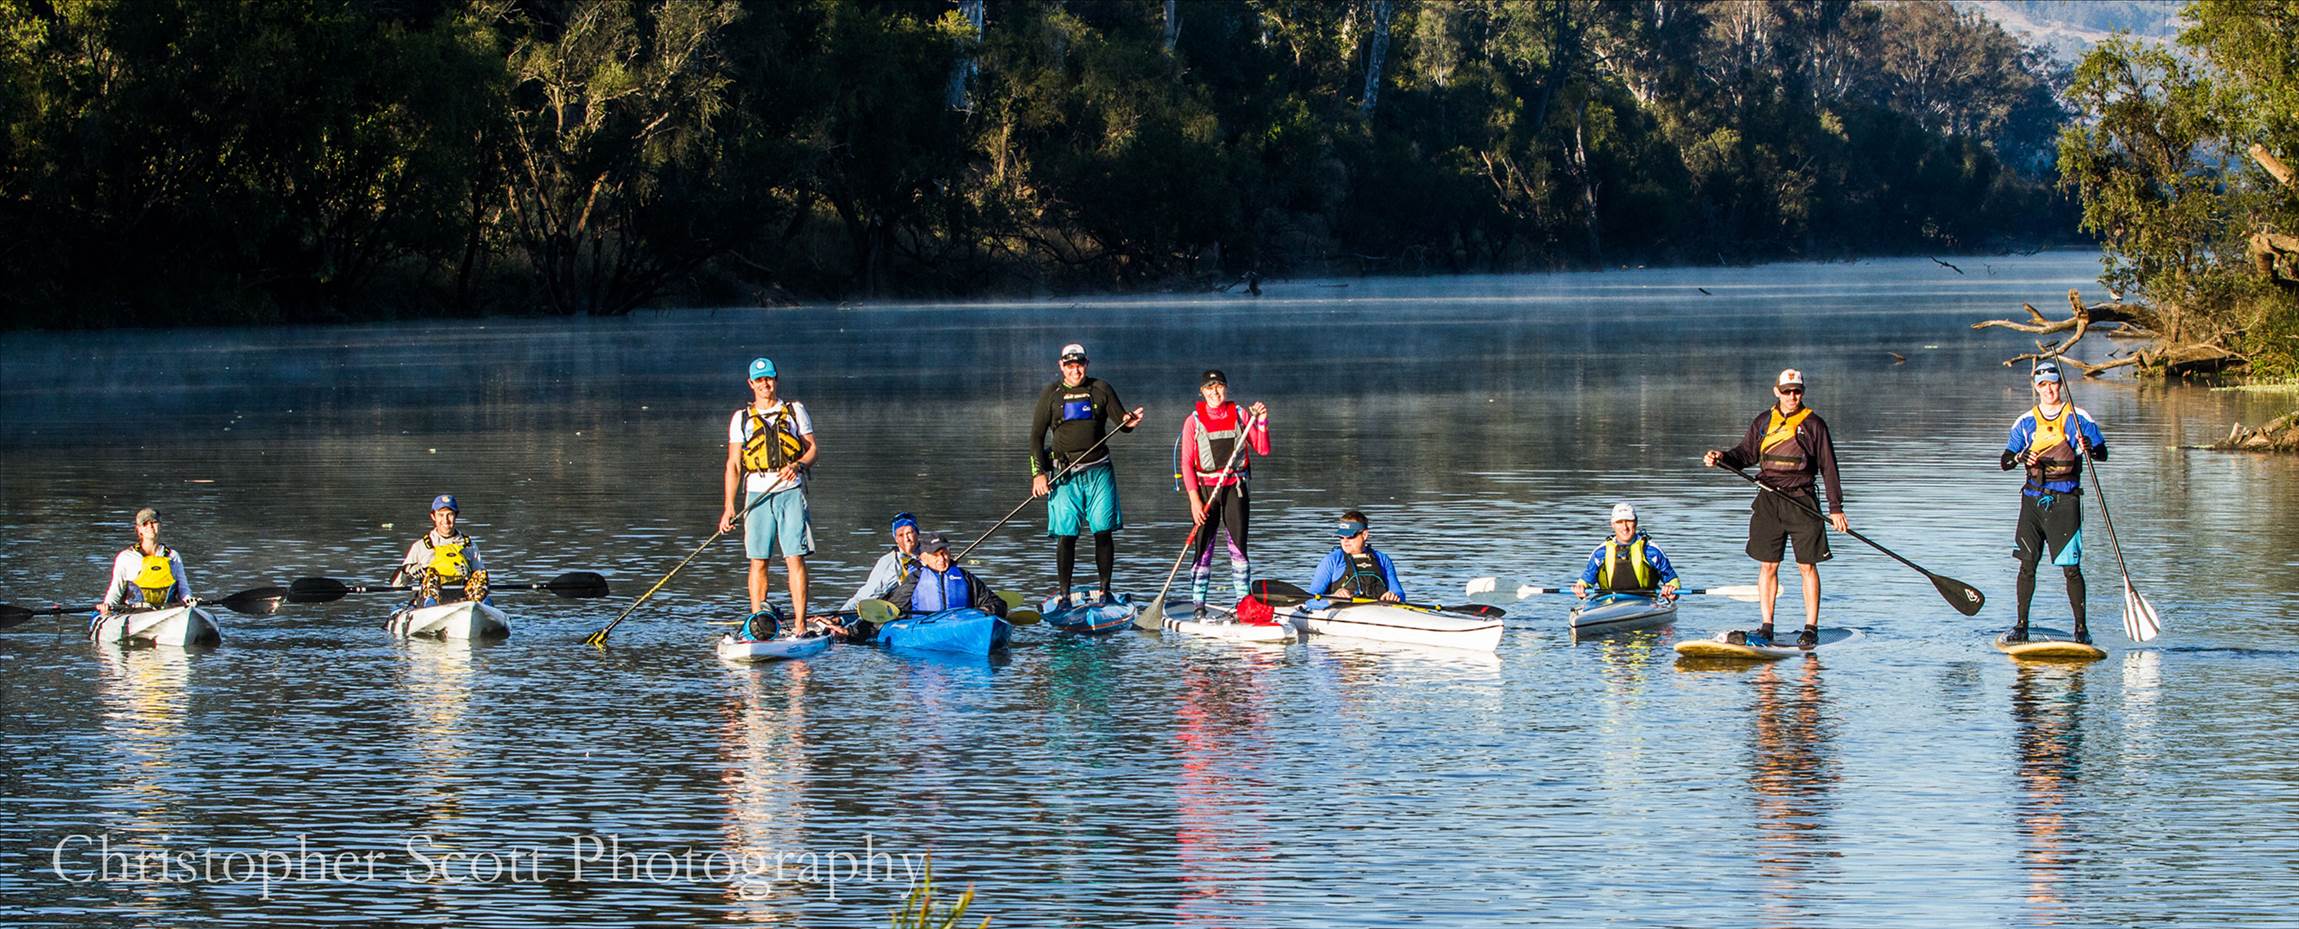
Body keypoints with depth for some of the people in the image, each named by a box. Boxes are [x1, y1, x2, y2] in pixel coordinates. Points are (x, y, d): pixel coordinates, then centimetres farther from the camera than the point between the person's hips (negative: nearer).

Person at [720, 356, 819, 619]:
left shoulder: (795, 411, 10)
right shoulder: (742, 418, 10)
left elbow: (813, 447, 9)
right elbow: (733, 464, 8)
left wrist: (799, 465, -14)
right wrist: (729, 507, 0)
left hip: (791, 492, -1)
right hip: (758, 495, 1)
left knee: (795, 559, -8)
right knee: (758, 561, 0)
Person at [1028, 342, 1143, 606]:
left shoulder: (1101, 390, 7)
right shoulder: (1051, 394, 5)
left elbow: (1121, 421, 7)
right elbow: (1037, 436, 6)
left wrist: (1130, 422, -18)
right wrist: (1038, 473, -4)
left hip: (1099, 472, 1)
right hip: (1065, 474, -1)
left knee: (1103, 531, -2)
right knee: (1066, 534, -4)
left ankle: (1105, 591, 6)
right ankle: (1064, 595, 2)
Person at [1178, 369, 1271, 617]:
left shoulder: (1241, 415, 4)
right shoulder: (1193, 421, -1)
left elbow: (1263, 450, 2)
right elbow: (1186, 463, -3)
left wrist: (1262, 423, -14)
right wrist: (1194, 499, -11)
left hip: (1235, 488, 1)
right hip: (1205, 488, -1)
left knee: (1238, 546, 1)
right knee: (1203, 547, -2)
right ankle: (1198, 605, 4)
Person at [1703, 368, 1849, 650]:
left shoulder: (1813, 424, 0)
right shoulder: (1764, 422, 10)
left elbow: (1828, 468, 1)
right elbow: (1746, 454, 13)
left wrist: (1836, 508, -3)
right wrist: (1722, 457, -9)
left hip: (1801, 501, -3)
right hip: (1768, 500, 3)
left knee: (1807, 566, -1)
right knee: (1767, 565, 3)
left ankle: (1811, 629, 4)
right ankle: (1766, 629, 8)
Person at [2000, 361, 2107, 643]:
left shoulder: (2078, 418, 3)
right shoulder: (2026, 422, 10)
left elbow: (2103, 453, -1)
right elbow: (2004, 461, 6)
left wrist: (2089, 449, -24)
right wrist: (2019, 457, -16)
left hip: (2065, 500, -2)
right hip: (2033, 499, 2)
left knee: (2071, 568, -5)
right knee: (2027, 564, -2)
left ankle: (2081, 627, 3)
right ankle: (2021, 626, 4)